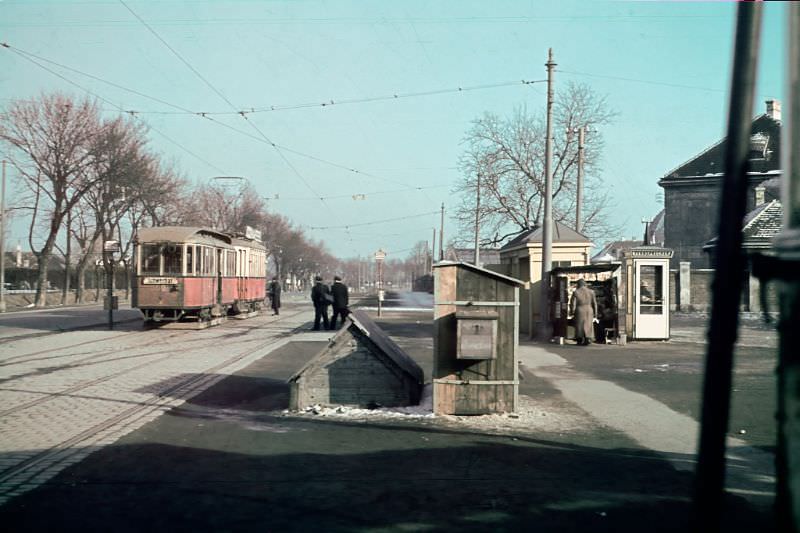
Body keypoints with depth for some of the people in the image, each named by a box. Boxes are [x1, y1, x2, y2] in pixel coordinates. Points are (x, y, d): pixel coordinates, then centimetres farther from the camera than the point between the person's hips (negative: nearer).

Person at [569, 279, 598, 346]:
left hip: (579, 311, -2)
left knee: (579, 325, 7)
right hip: (589, 311, 2)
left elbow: (572, 303, -6)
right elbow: (594, 303, 2)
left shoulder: (576, 292, -6)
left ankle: (579, 341, 8)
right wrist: (595, 313, 9)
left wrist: (572, 312, 7)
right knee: (587, 325, 7)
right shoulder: (591, 292, 1)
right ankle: (586, 340, -1)